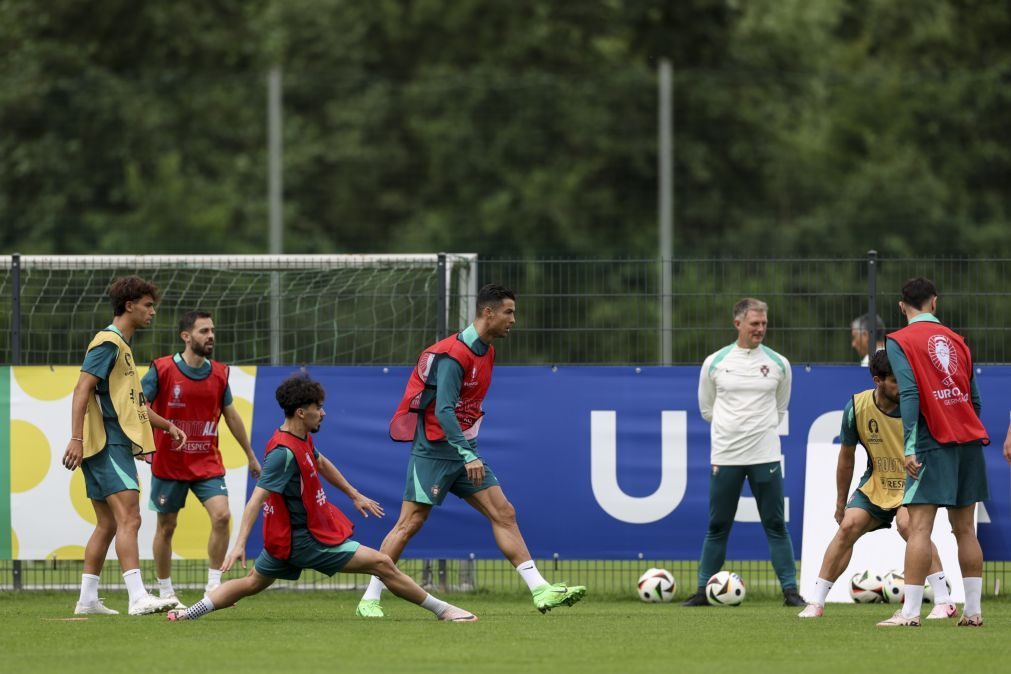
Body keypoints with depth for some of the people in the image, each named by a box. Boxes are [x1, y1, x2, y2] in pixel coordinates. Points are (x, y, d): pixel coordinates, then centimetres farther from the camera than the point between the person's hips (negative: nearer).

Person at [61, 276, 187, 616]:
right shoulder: (108, 343, -10)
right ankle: (138, 597, -26)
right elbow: (82, 388, -19)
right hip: (108, 445, -11)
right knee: (129, 518, -18)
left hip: (113, 446, 11)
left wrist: (167, 425, 24)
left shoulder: (121, 346, 21)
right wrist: (76, 438, -27)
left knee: (108, 524, 12)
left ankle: (88, 599, 15)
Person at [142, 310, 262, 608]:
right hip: (169, 464, -3)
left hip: (207, 463, 3)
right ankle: (165, 592, 20)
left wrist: (251, 456, 21)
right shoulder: (162, 370, -9)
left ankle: (214, 585, -7)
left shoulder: (219, 373, 3)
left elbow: (231, 416, 15)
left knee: (221, 515, -16)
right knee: (166, 527, 6)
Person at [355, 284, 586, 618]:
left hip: (464, 449, 8)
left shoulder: (486, 352, 10)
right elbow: (443, 411, -28)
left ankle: (540, 590, -6)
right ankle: (369, 599, 1)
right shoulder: (454, 355, -19)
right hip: (434, 449, -8)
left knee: (504, 514, -1)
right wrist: (468, 455, -35)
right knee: (411, 522, -7)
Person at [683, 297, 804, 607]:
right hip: (725, 456, 0)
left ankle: (790, 590, 1)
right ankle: (704, 590, 13)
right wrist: (732, 426, 10)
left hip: (765, 456, 0)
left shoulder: (778, 364, 3)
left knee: (775, 525, -1)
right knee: (718, 527, 5)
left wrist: (761, 429, 11)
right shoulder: (715, 363, 2)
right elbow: (706, 408, 13)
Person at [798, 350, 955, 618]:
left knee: (907, 523, -30)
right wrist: (841, 503, 9)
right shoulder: (857, 407, -11)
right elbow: (846, 457, 3)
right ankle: (816, 603, 0)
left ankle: (944, 602, -25)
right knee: (848, 526, -13)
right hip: (876, 483, 3)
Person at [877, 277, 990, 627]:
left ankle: (910, 611, -15)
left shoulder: (899, 341, -2)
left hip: (934, 442, -5)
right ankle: (973, 609, 8)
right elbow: (974, 398, 15)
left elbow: (909, 394, -14)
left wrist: (910, 447, -18)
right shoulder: (956, 340, 14)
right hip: (970, 440, 5)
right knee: (964, 529, 10)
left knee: (919, 525, -8)